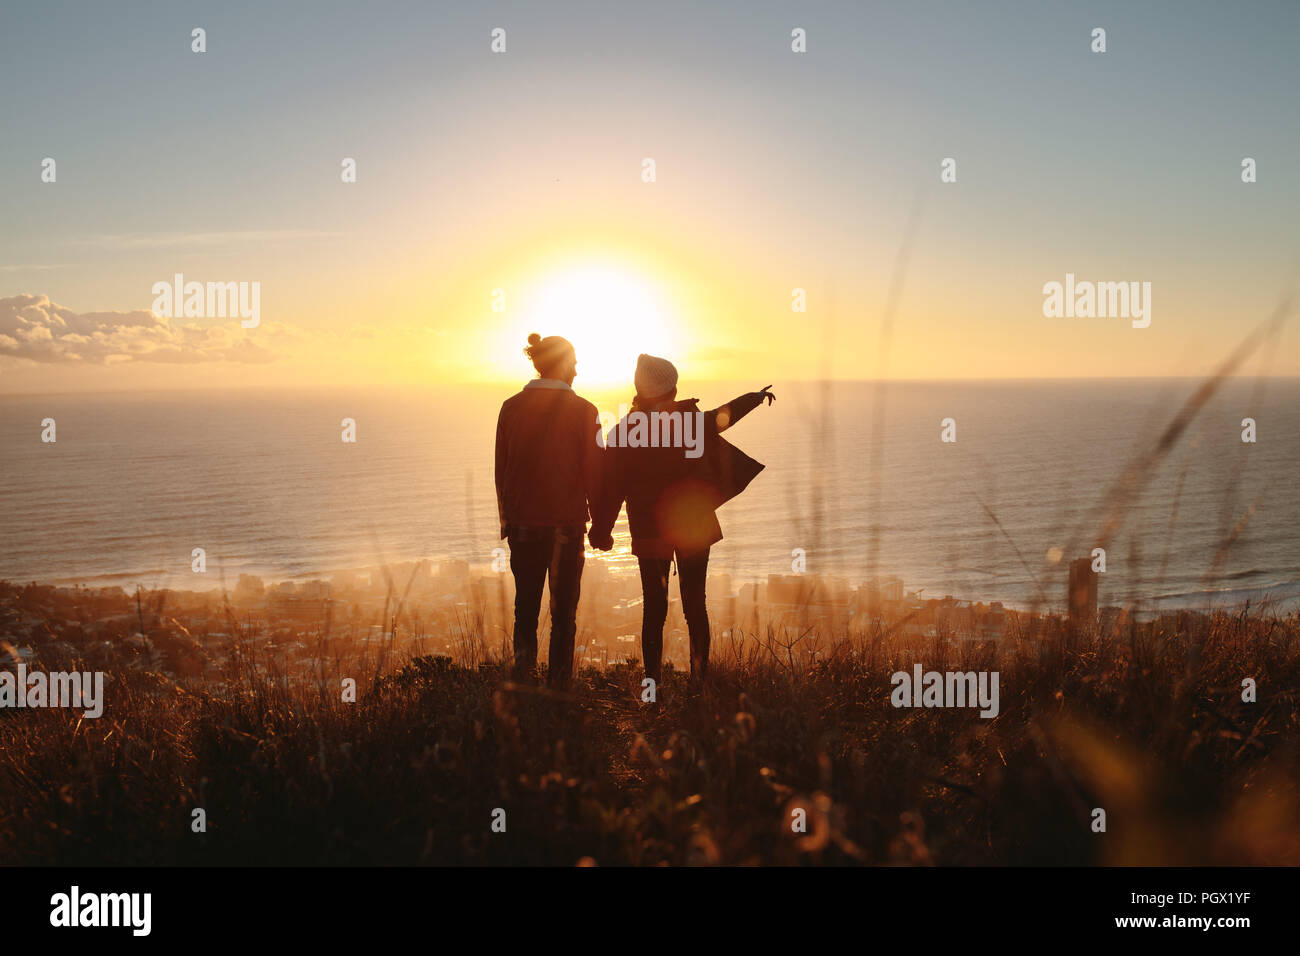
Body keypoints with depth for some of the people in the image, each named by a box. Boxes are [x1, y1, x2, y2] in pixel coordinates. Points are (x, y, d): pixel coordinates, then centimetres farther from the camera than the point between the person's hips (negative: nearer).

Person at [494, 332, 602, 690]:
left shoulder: (511, 408, 1)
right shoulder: (582, 411, -8)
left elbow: (501, 469, 6)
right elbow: (593, 472, -5)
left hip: (522, 523, 3)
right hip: (567, 522, -2)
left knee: (526, 605, 14)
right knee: (564, 610, 7)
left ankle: (524, 669, -1)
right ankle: (558, 684, 8)